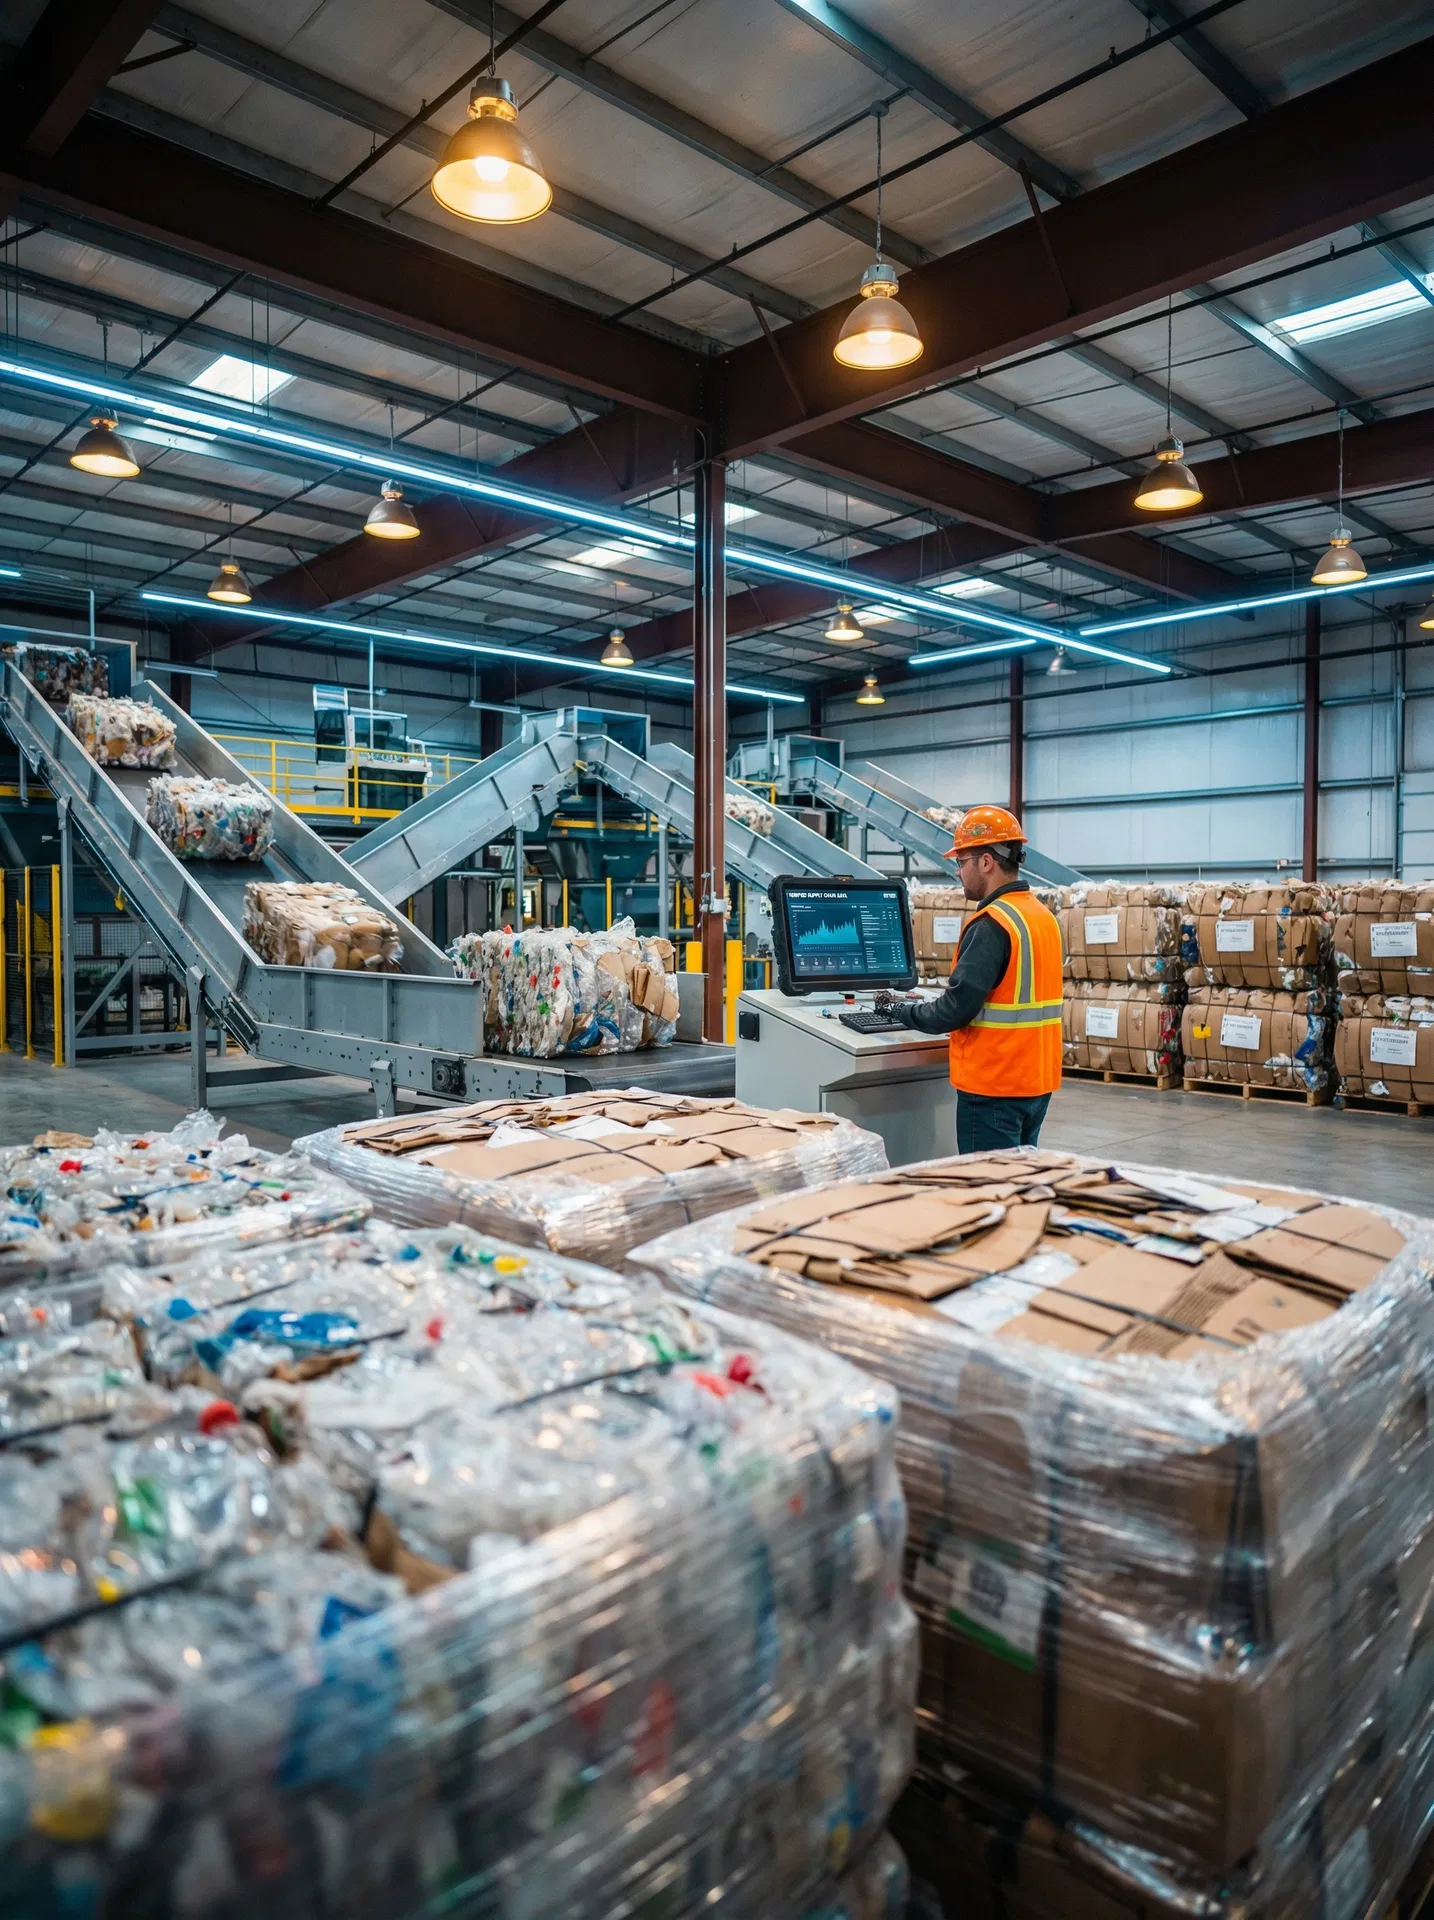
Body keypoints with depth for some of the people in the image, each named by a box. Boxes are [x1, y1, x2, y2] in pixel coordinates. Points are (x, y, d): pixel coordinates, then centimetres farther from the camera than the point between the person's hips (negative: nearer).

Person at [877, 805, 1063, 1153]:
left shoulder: (991, 924, -19)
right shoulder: (1043, 915, 9)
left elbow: (956, 1010, -22)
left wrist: (900, 1009, -6)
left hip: (994, 1087, -9)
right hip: (1037, 1081, 9)